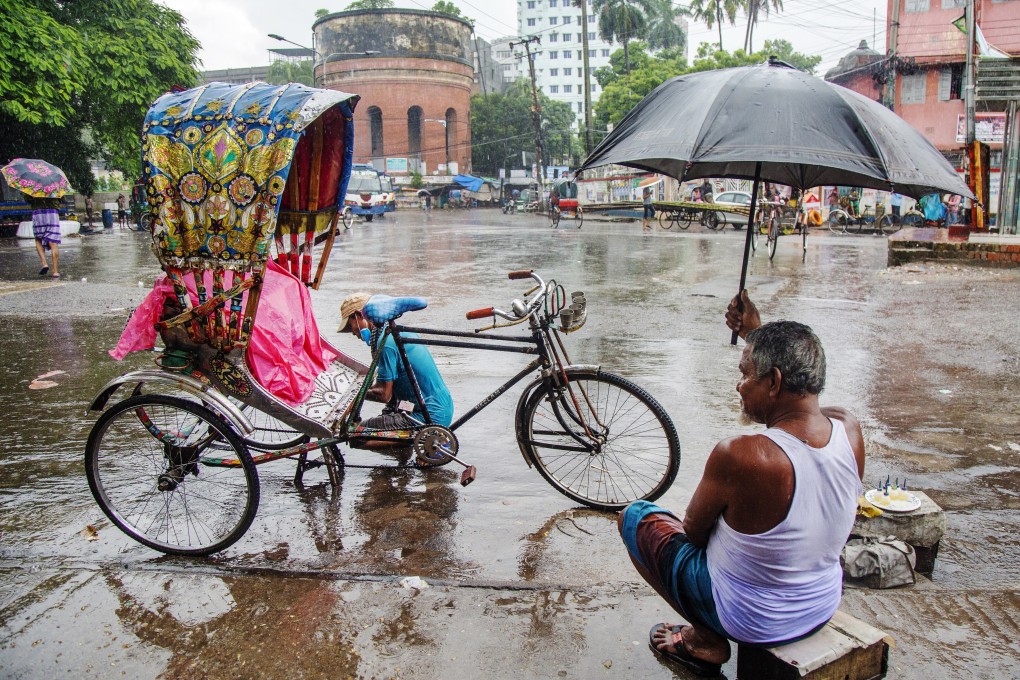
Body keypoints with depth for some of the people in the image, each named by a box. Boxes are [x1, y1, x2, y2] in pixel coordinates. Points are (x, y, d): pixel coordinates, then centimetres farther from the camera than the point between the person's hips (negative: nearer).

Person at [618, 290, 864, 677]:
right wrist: (755, 334, 11)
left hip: (750, 621, -6)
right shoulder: (849, 431, -16)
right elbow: (797, 386, 8)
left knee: (634, 516, 11)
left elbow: (694, 529, -16)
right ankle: (708, 632, 32)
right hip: (823, 608, 6)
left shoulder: (739, 456, -35)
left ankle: (707, 641, 12)